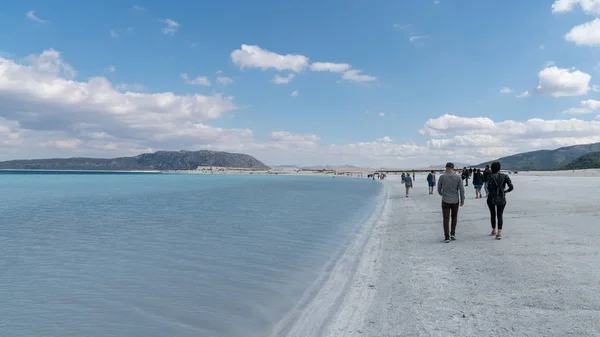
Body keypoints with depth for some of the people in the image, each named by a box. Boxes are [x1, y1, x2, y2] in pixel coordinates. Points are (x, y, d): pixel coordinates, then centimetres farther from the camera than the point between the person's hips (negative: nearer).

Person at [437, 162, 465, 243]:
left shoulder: (442, 177, -6)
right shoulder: (458, 177, -5)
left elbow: (439, 189, 3)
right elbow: (461, 189, -6)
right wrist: (462, 200, 2)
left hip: (445, 201, -1)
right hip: (455, 201, 2)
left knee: (446, 219, 3)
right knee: (454, 217, 21)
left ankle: (447, 237, -2)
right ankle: (453, 234, 18)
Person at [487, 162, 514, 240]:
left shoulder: (491, 176, -11)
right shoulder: (505, 176, -2)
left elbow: (489, 187, -21)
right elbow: (511, 187, -8)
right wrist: (505, 191, 10)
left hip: (492, 198, -1)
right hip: (501, 199, 2)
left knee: (493, 214, 19)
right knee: (500, 215, 8)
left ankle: (494, 230, 29)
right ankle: (499, 232, -10)